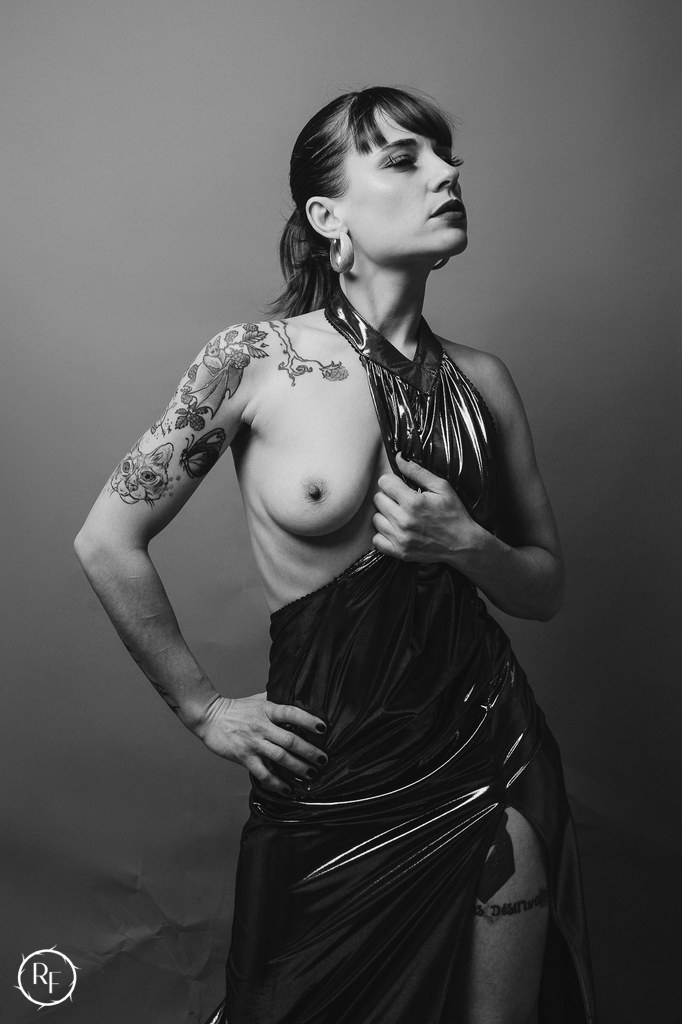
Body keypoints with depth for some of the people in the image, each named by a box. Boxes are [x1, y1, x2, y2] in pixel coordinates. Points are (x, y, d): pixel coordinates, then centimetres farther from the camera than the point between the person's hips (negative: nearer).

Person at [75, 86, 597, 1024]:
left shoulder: (480, 381, -2)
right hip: (331, 772, -2)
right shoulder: (256, 360, -12)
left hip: (489, 748, 3)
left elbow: (546, 586, 7)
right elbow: (107, 542, -6)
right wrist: (203, 709, -2)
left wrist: (464, 544, -14)